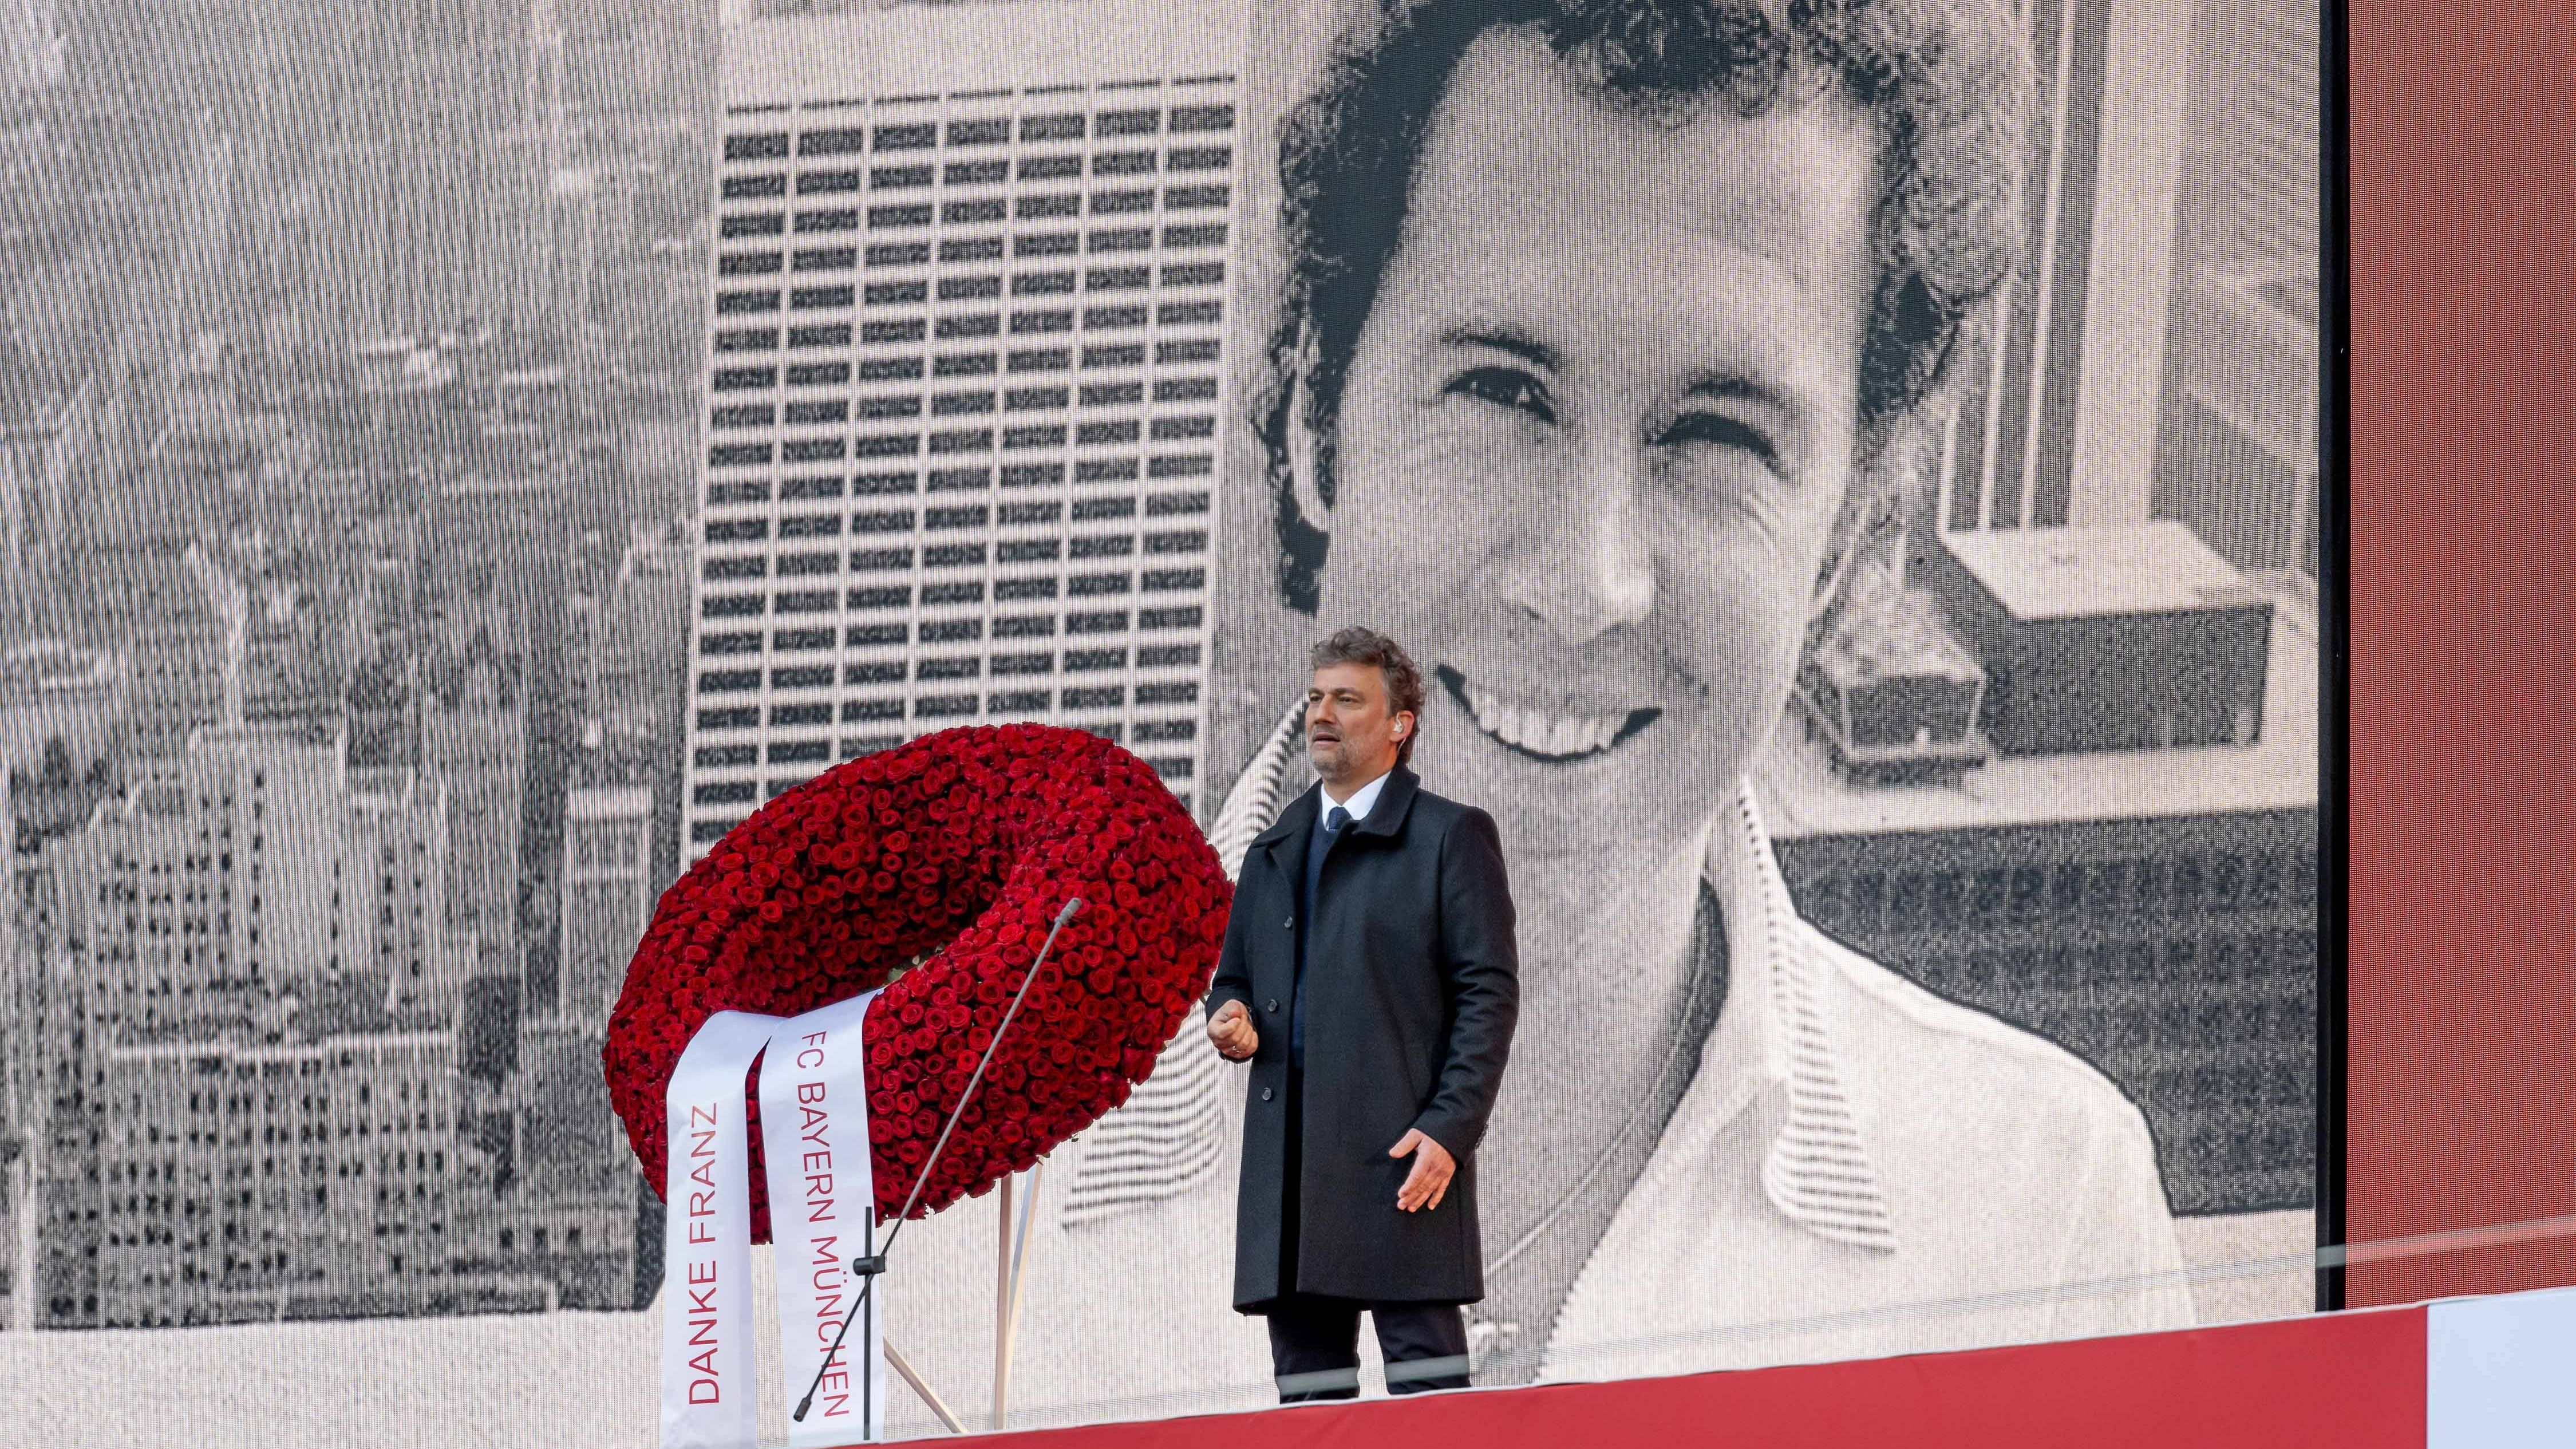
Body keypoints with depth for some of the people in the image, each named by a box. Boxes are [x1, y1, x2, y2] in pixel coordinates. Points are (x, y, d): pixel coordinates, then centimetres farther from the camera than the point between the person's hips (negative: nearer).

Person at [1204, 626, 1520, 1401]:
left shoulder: (1451, 836, 1)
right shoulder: (1274, 849, 21)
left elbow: (1490, 993, -4)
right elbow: (1234, 975, 29)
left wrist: (1450, 1130, -14)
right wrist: (1230, 1019, 3)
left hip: (1403, 1155, -6)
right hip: (1288, 1157, 6)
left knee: (1424, 1371, -10)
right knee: (1307, 1373, 6)